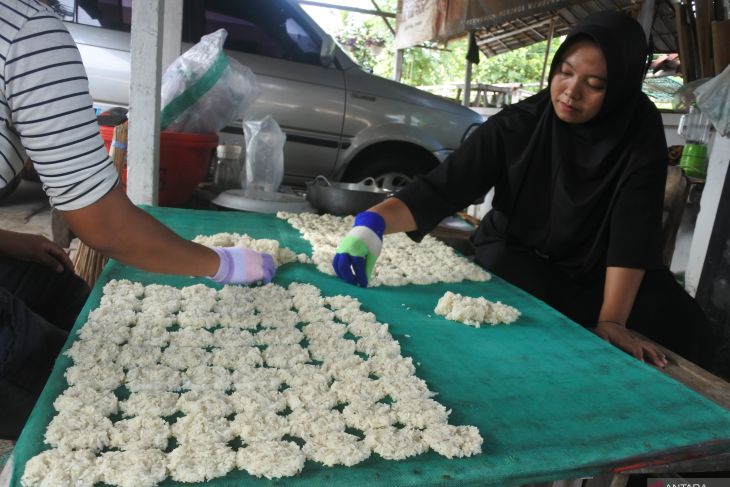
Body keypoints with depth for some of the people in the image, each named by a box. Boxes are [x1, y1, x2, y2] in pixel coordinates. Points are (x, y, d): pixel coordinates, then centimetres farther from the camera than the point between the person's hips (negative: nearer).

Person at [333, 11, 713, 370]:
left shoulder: (640, 131, -16)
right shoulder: (515, 126, -19)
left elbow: (634, 231, -23)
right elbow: (443, 188, -27)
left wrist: (611, 321, -34)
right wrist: (372, 221, -45)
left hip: (597, 272, 1)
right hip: (514, 259, -1)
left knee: (682, 323, -18)